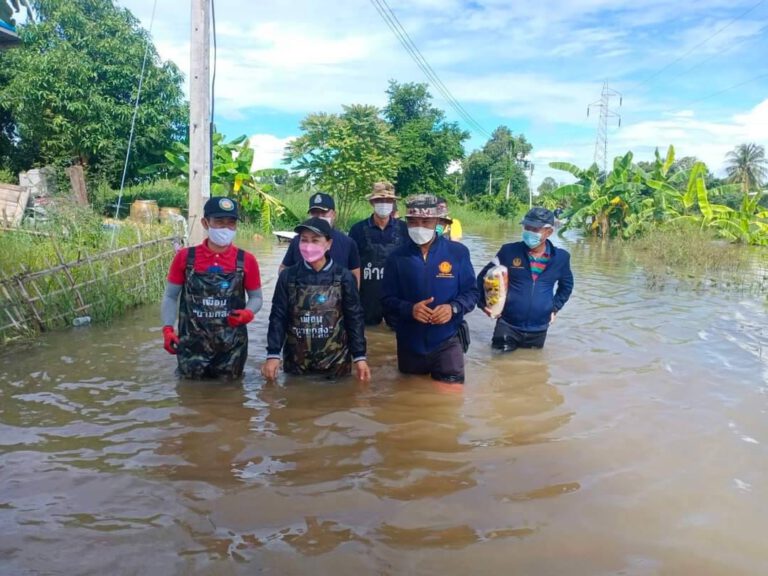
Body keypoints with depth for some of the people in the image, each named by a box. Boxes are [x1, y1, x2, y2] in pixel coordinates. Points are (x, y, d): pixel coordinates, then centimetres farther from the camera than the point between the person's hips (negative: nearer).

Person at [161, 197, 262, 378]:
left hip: (231, 347, 0)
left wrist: (248, 313, -17)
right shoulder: (185, 257, -3)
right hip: (192, 345, 0)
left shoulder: (246, 261, -4)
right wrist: (168, 328, -10)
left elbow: (256, 297, 5)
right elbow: (170, 296, 4)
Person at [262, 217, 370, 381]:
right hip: (296, 362, 1)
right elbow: (278, 317, 0)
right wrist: (273, 354, -7)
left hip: (335, 362, -1)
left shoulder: (344, 277, -4)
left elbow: (354, 318, -1)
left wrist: (359, 356, -3)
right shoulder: (288, 276, -1)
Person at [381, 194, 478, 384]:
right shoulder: (397, 257, 0)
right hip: (409, 344, 2)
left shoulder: (458, 252, -3)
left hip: (447, 341, -1)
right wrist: (410, 309, -21)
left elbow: (471, 292, 1)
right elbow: (387, 299, -1)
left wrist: (453, 308, -19)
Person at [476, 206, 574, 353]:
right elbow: (484, 276, 4)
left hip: (538, 330, 2)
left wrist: (555, 307, 11)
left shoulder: (560, 257, -1)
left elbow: (566, 285, 20)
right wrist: (484, 303, -5)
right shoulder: (509, 251, -7)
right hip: (508, 326, -2)